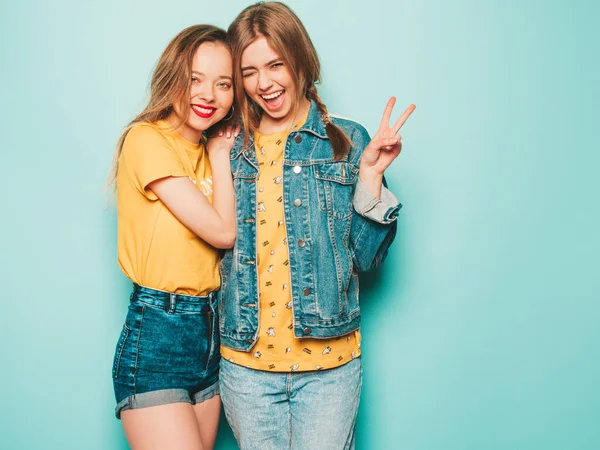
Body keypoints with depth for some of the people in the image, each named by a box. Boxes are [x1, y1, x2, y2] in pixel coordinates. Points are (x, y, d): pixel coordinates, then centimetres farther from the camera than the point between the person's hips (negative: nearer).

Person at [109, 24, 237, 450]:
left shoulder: (207, 151, 12)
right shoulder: (148, 139, -11)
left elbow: (235, 235, 3)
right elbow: (223, 232, -14)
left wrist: (220, 155, 3)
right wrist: (220, 157, -2)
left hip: (208, 331, 7)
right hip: (156, 335, -7)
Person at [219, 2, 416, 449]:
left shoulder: (347, 141, -1)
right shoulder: (230, 149, 5)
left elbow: (367, 257, -2)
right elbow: (215, 244, 7)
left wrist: (370, 176, -12)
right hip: (247, 361, 2)